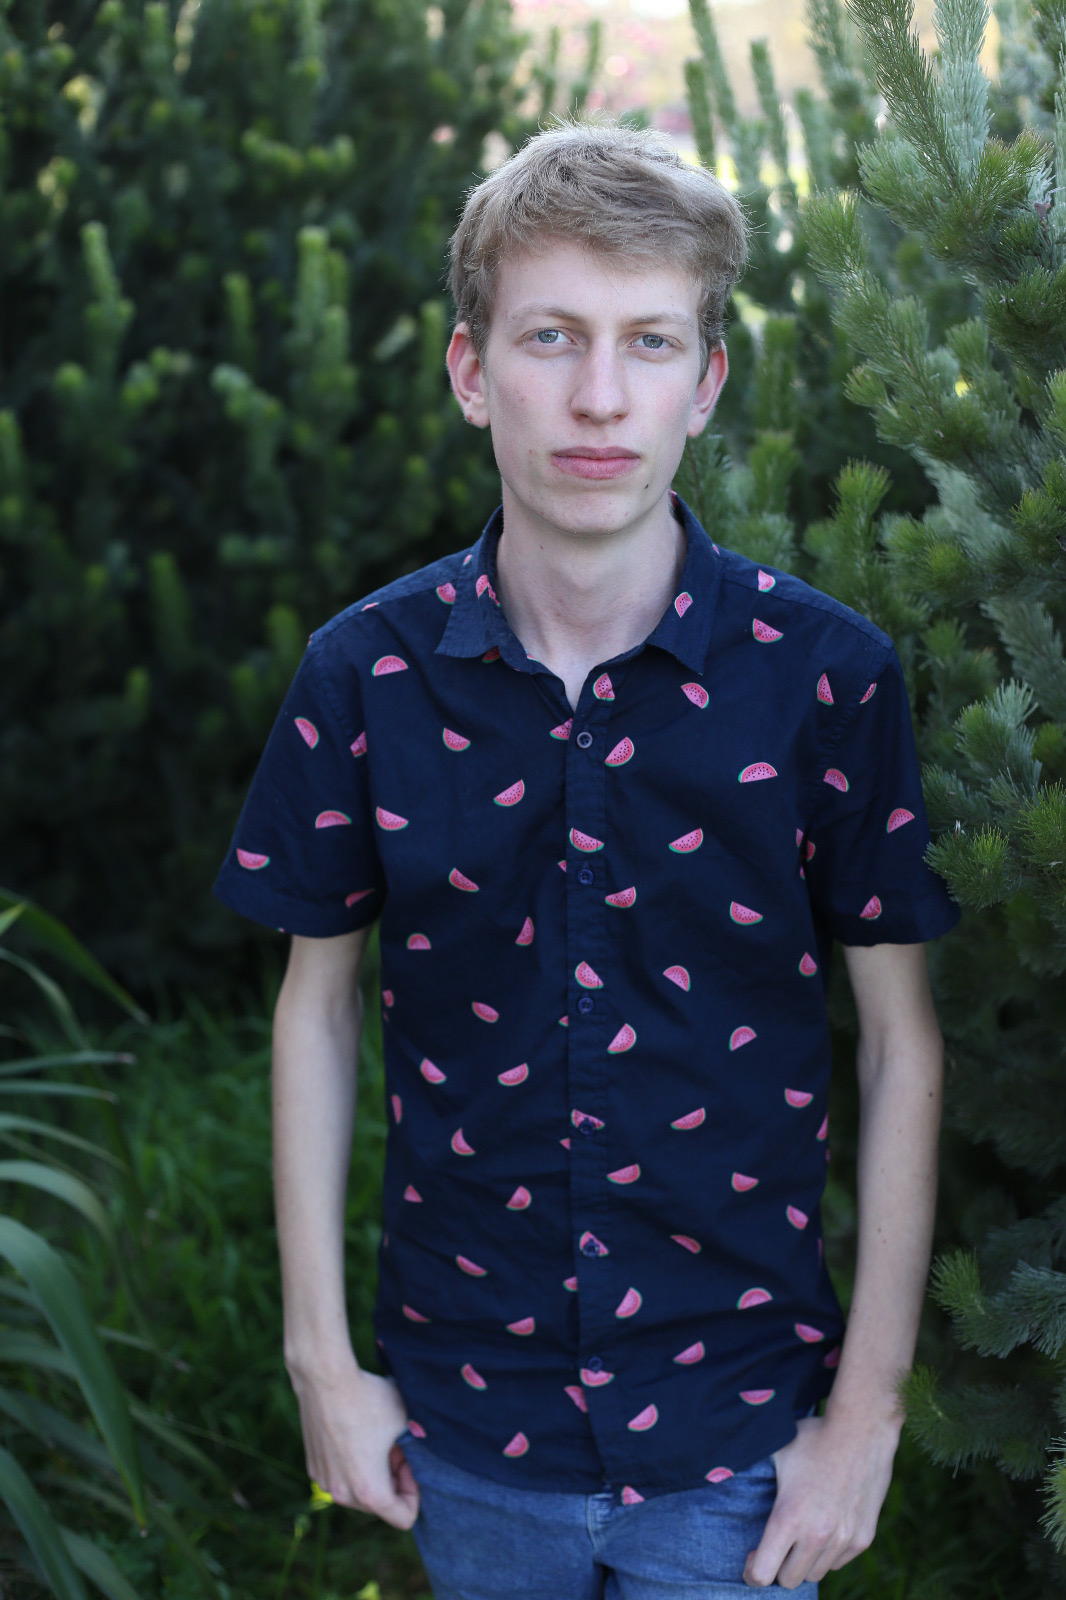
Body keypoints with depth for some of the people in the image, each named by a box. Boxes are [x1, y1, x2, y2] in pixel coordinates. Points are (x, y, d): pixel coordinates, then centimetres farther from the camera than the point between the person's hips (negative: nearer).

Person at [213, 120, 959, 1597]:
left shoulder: (828, 677, -11)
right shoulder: (366, 675, -7)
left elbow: (904, 1042, -5)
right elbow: (317, 1003, 3)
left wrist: (869, 1412, -5)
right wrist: (322, 1362, 3)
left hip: (735, 1432, -1)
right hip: (465, 1427, 2)